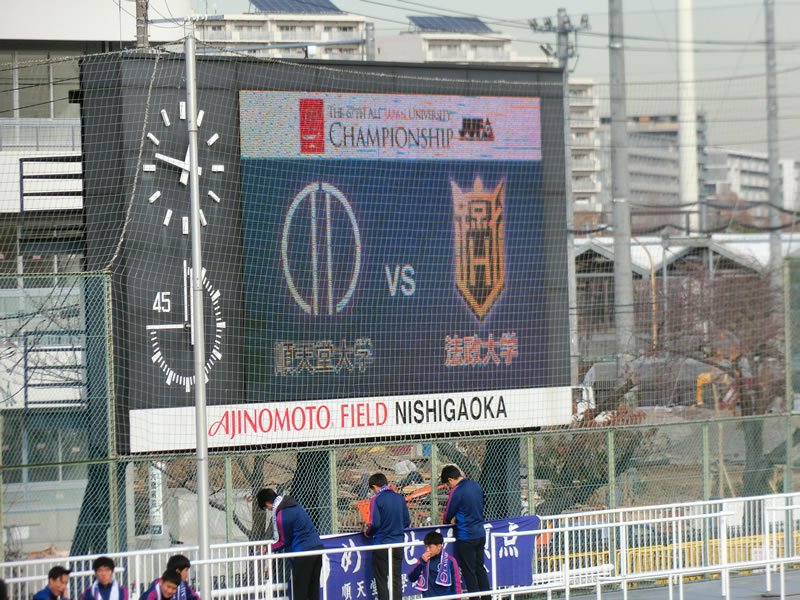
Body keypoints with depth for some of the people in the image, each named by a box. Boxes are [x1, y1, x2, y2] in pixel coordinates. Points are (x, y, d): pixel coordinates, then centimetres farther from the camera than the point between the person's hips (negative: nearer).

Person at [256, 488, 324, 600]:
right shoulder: (295, 504, 9)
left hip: (303, 553, -8)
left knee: (300, 591, 0)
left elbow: (284, 542, -5)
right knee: (313, 591, 12)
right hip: (318, 547, 8)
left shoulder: (281, 517, -17)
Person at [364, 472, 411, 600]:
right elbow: (407, 522, 6)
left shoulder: (376, 500, -13)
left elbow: (375, 524, -18)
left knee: (381, 579, 4)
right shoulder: (400, 498, 3)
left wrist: (367, 533, 1)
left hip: (382, 543, -5)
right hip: (398, 543, 5)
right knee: (396, 578, 12)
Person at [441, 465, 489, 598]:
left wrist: (451, 520, 14)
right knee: (480, 569, 15)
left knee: (469, 572, 1)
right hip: (480, 534, 7)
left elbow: (448, 516, -10)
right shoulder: (476, 485, 6)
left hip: (465, 536, -7)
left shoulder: (456, 491, -17)